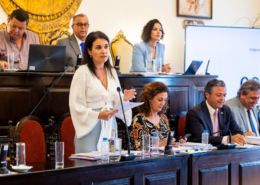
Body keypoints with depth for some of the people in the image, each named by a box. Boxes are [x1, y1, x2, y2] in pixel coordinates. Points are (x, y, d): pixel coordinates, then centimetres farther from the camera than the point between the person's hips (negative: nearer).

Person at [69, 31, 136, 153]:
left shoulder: (112, 72, 14)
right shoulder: (83, 72, -6)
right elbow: (75, 106, -11)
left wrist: (124, 98, -1)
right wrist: (98, 115, -21)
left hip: (110, 128, 6)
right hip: (90, 127, -5)